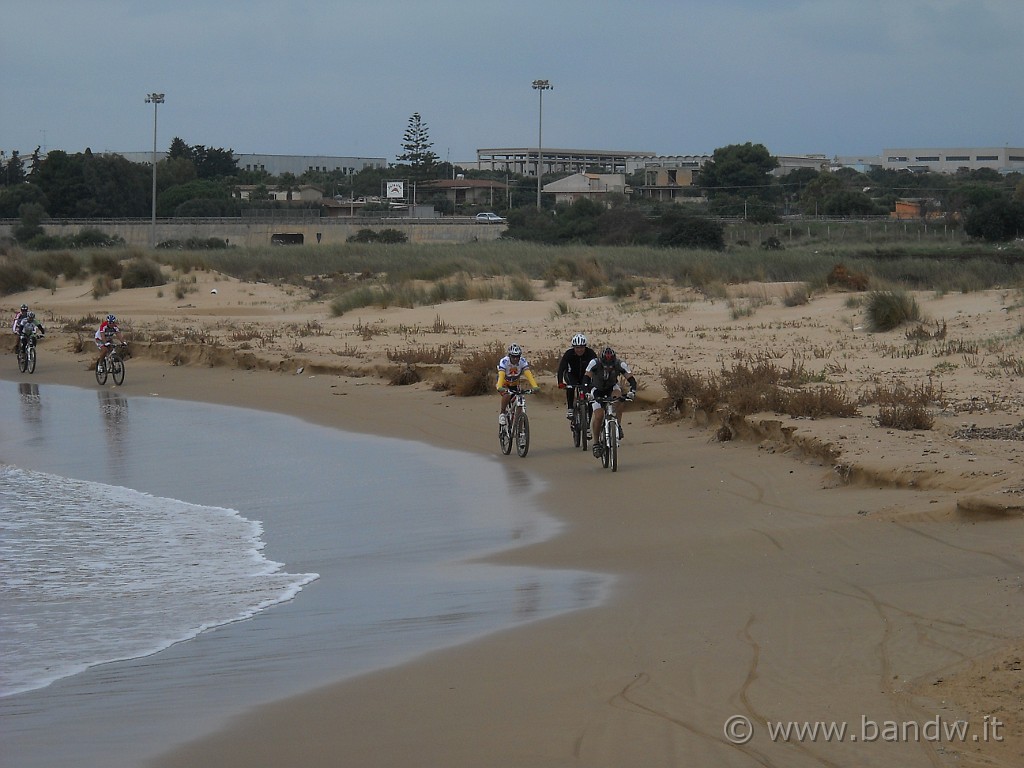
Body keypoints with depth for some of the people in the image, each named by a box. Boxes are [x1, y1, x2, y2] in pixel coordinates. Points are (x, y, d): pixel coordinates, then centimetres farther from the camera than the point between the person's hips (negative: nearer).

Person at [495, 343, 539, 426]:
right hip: (504, 383, -3)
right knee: (507, 395, -33)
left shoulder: (523, 361, -24)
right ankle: (502, 414, -14)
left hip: (514, 384, 3)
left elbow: (528, 374, -34)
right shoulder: (504, 361, -31)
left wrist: (534, 386, -49)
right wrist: (499, 387, -61)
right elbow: (501, 375, -43)